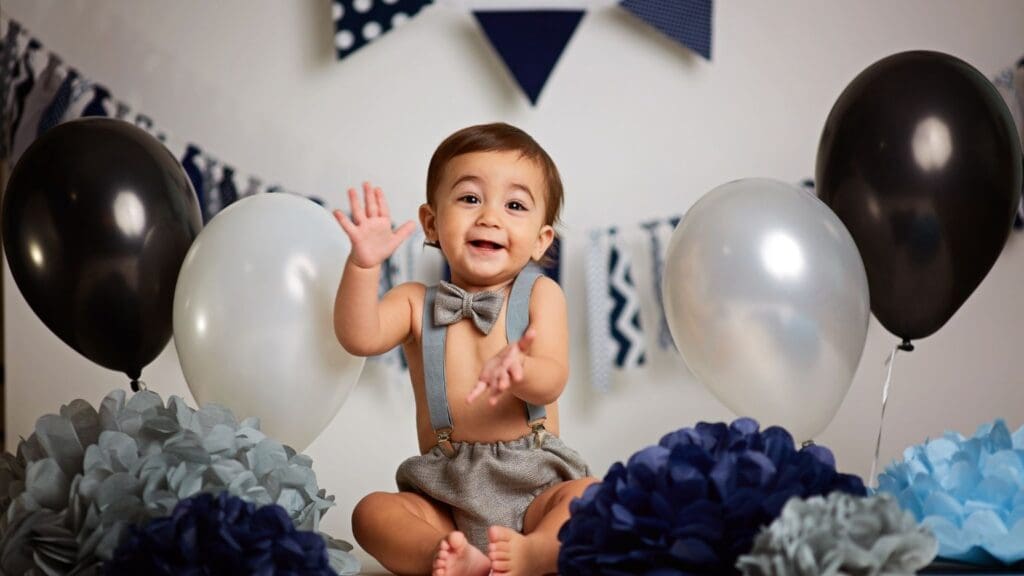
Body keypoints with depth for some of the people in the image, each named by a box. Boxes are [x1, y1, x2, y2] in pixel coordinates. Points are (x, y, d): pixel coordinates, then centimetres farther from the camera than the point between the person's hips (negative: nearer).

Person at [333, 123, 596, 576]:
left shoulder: (540, 295, 2)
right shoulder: (416, 302, 8)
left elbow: (552, 381, -14)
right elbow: (360, 338, -12)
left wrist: (518, 369, -38)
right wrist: (364, 264, -26)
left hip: (533, 486, -1)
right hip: (445, 496, 1)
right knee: (372, 512, -24)